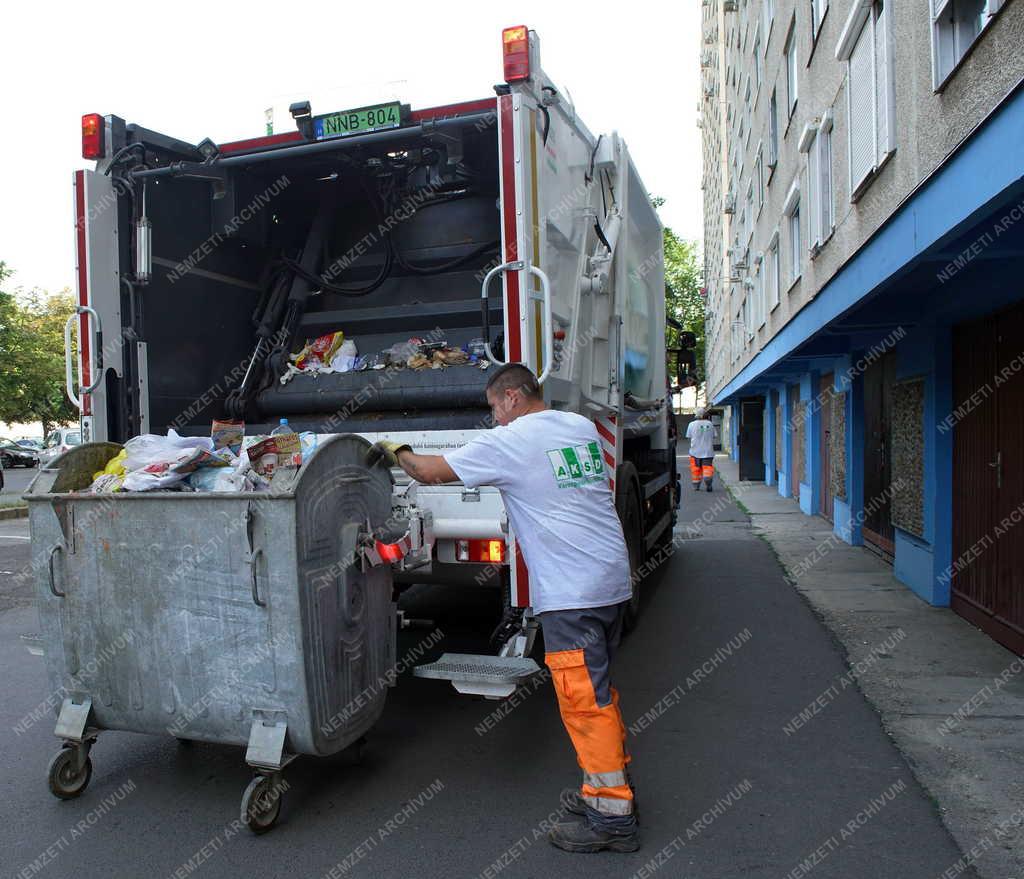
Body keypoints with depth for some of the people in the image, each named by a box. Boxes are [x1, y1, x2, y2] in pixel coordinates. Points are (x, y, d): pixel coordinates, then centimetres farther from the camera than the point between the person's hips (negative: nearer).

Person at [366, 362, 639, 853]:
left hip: (571, 592, -9)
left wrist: (394, 453, 18)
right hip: (612, 578, 9)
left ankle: (612, 817, 9)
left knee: (583, 698, 0)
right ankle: (612, 786, 30)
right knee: (597, 691, 19)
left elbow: (431, 471, -2)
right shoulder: (582, 427, 12)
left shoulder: (508, 442, -9)